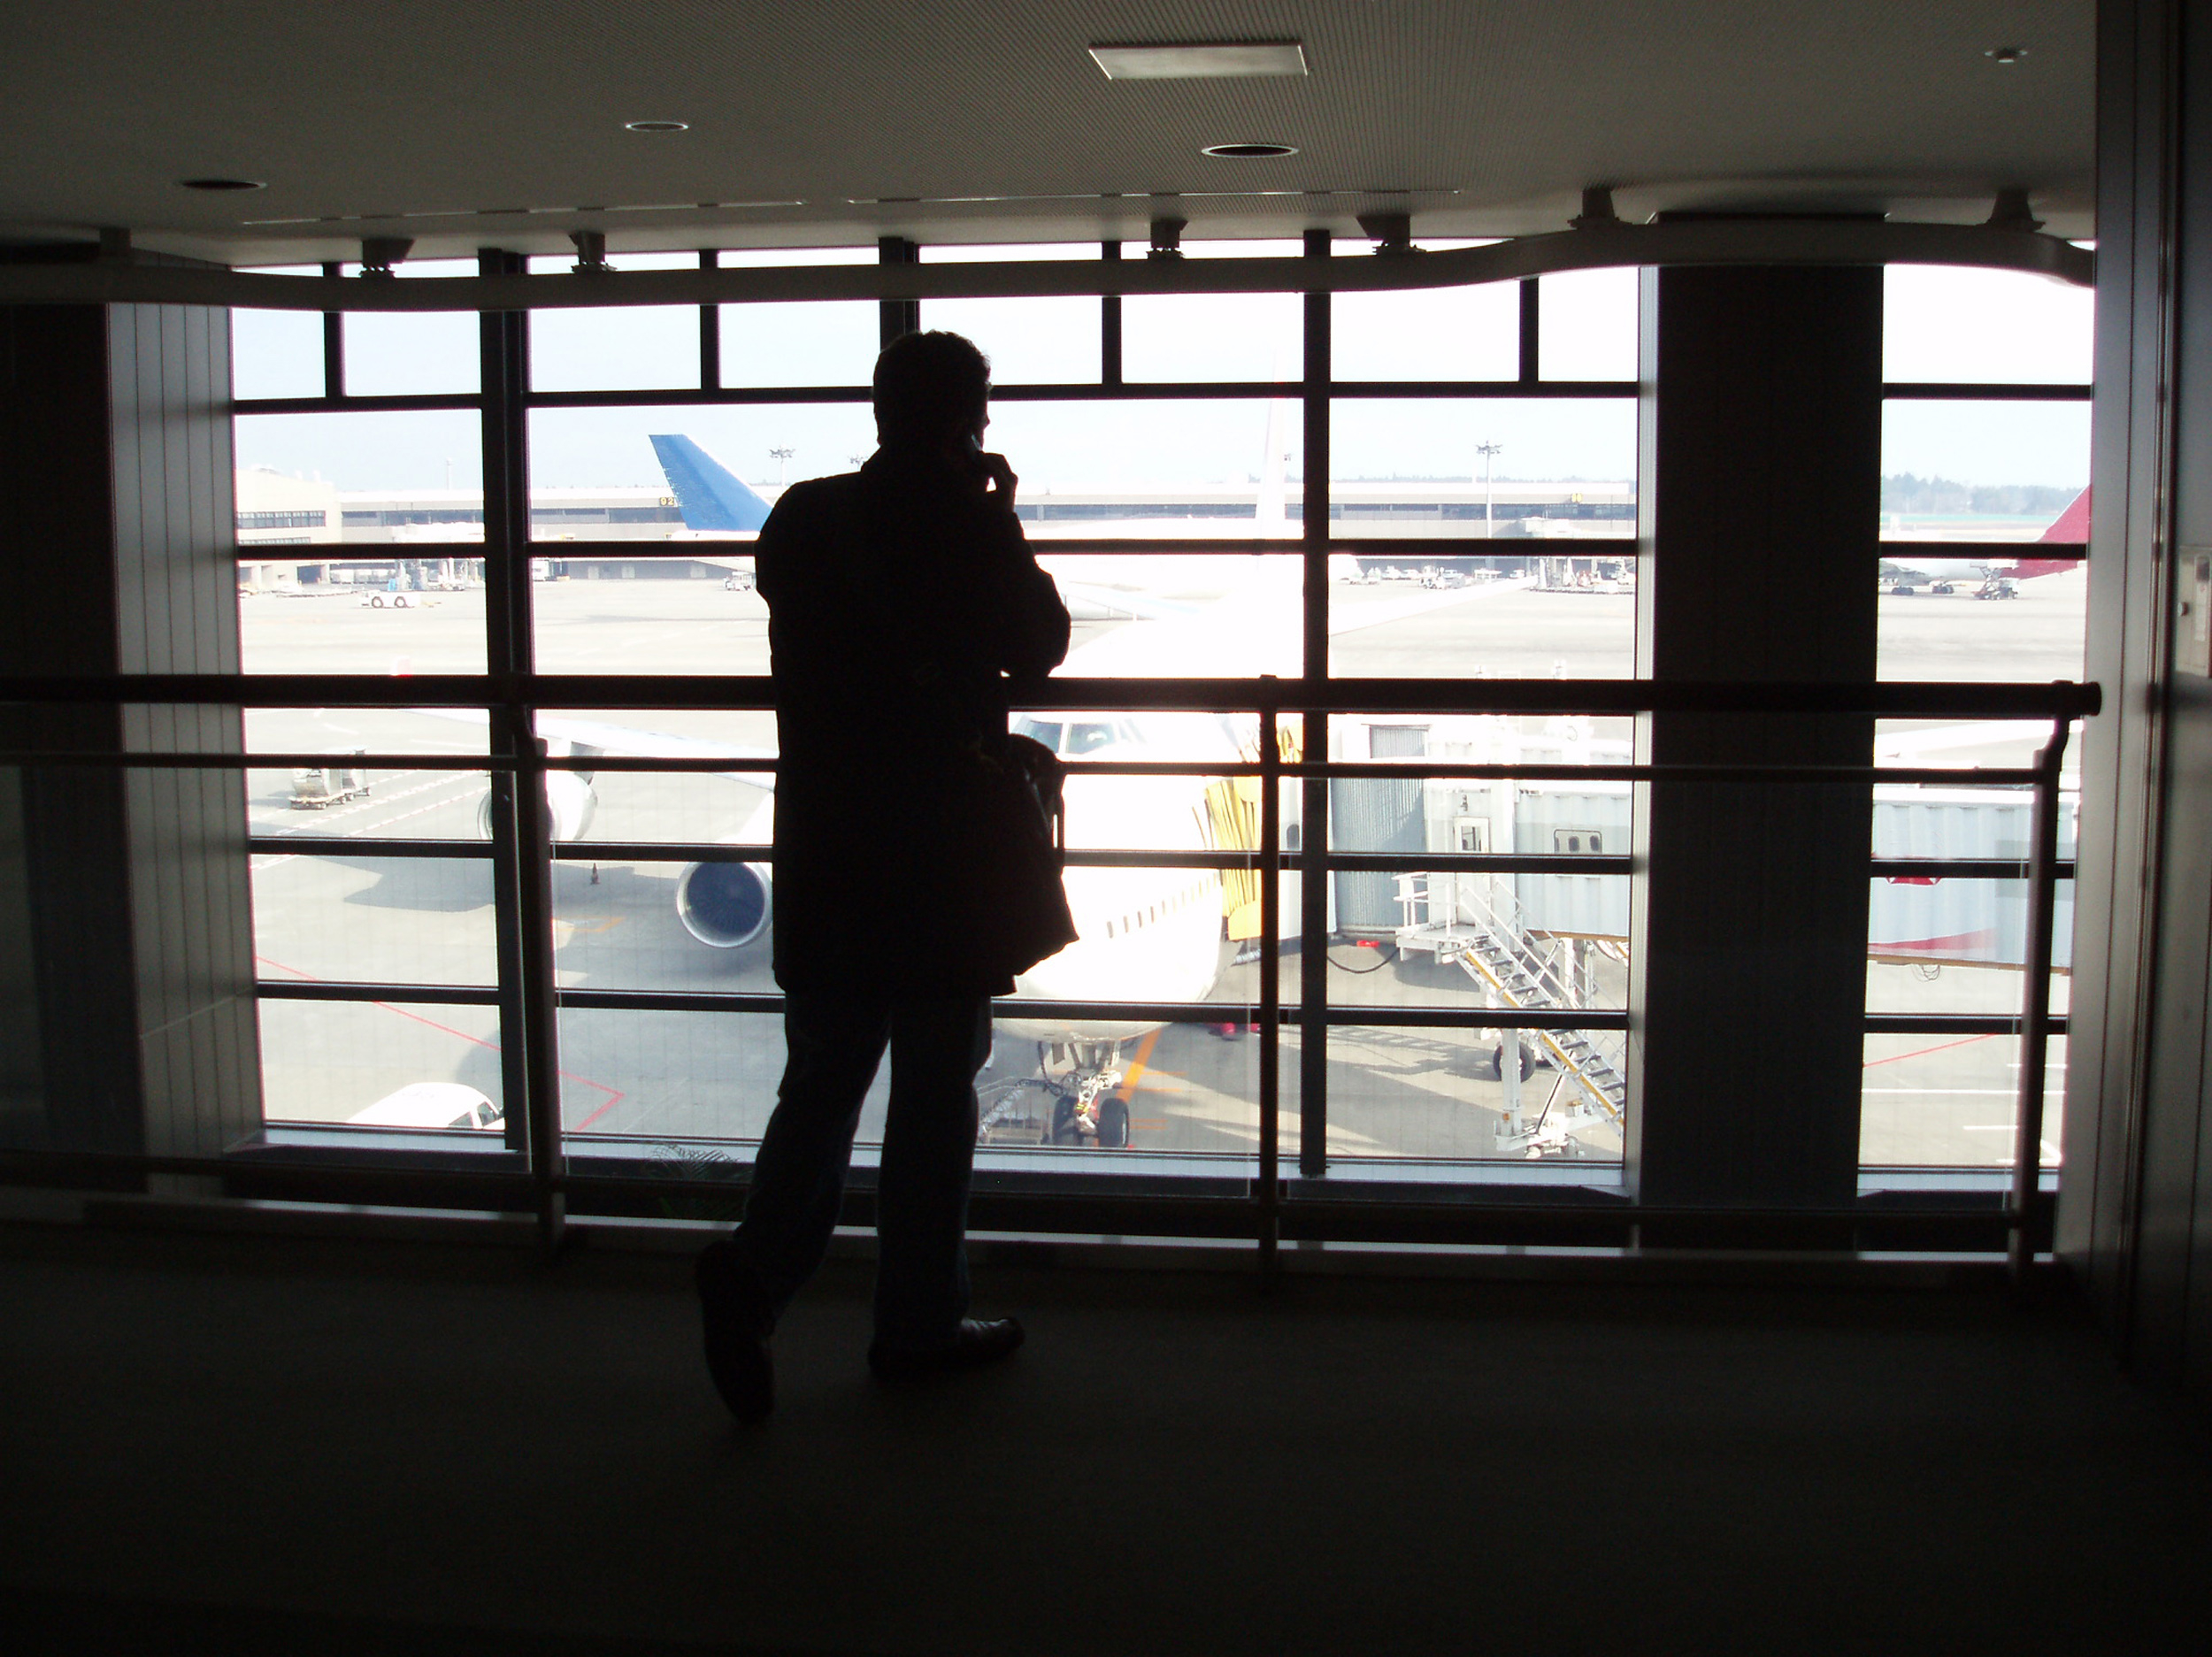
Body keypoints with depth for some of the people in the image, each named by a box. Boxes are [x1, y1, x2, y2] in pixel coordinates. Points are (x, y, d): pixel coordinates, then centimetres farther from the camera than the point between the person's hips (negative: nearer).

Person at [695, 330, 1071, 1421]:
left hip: (825, 858, 4)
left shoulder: (803, 520, 3)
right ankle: (918, 1322, 17)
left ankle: (756, 1271, -5)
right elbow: (1038, 648, 2)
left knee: (821, 1081, 14)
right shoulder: (964, 530, -11)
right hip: (941, 854, -4)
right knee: (934, 1093, 8)